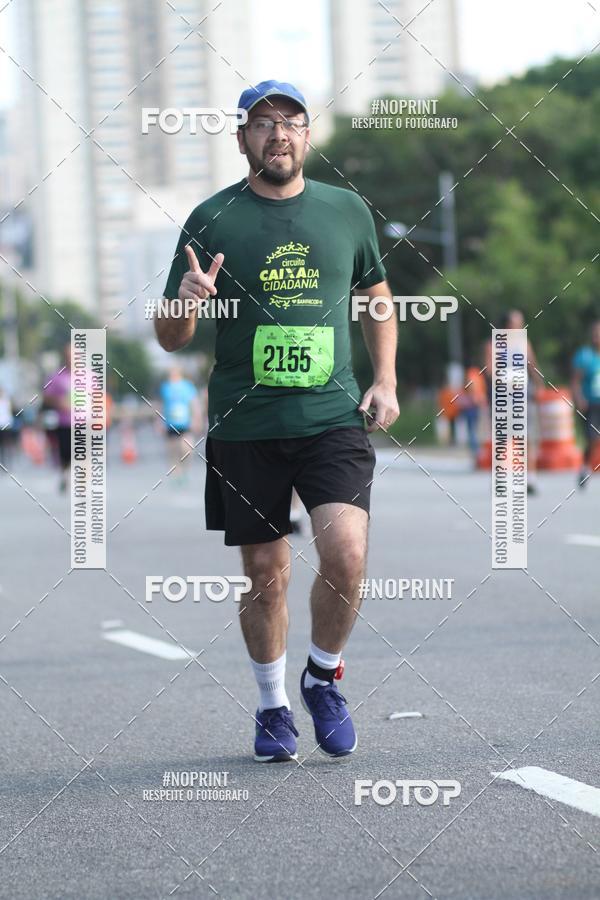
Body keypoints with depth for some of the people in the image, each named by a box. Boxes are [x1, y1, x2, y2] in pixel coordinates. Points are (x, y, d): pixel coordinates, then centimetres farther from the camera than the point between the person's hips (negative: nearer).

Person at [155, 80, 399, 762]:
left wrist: (385, 381, 10)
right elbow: (169, 340, 3)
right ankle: (273, 706, 27)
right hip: (245, 425, 0)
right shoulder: (212, 220, 1)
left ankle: (323, 678, 8)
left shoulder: (346, 211, 7)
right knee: (265, 574, 6)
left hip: (333, 417, 0)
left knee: (346, 552, -17)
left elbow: (376, 297, 23)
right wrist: (186, 301, -19)